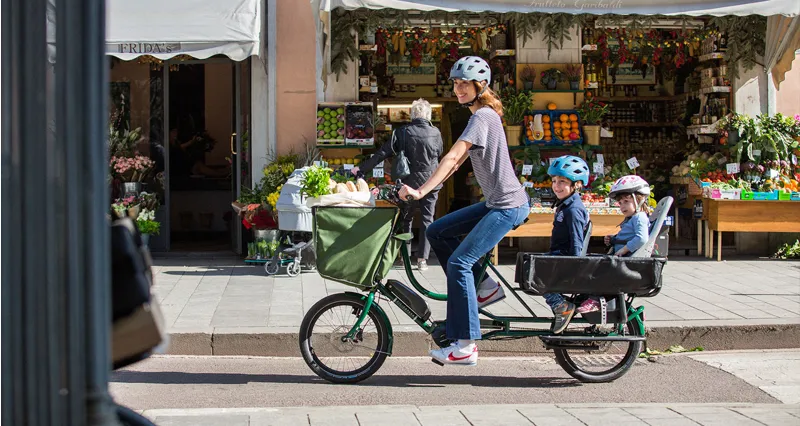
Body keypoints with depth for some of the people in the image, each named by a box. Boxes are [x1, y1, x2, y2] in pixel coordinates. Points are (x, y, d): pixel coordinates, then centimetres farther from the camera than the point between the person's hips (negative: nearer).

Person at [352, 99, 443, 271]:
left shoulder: (403, 132, -8)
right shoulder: (435, 133, -6)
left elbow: (383, 153, -10)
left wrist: (362, 168, -7)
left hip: (410, 181, 0)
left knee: (406, 218, 16)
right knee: (427, 219, 6)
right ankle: (422, 258, 0)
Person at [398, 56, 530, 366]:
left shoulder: (482, 116, -15)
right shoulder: (483, 115, 17)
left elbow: (452, 157, -26)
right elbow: (457, 162, 17)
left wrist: (421, 192, -30)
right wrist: (423, 188, 11)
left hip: (508, 206, -10)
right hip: (497, 202, 10)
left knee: (459, 262, -15)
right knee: (437, 232, 10)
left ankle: (465, 346, -14)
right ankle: (484, 286, 12)